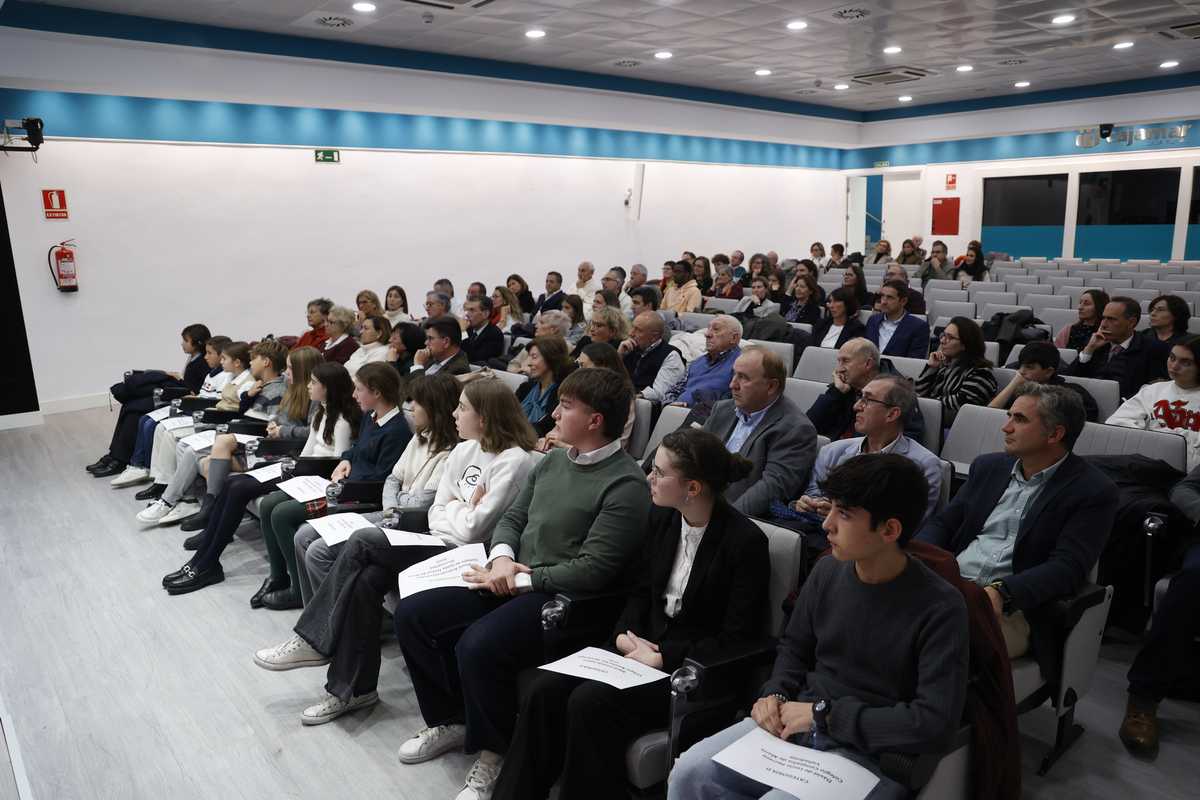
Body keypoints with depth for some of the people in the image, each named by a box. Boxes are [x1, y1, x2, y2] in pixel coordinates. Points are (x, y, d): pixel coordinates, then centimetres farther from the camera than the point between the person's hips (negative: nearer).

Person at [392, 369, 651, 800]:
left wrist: (518, 580, -14)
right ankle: (451, 721, 19)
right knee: (411, 614, 1)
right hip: (512, 581, 9)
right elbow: (512, 517, 18)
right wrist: (501, 558, -4)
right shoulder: (552, 461, 12)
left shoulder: (625, 486, -15)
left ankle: (495, 756, -4)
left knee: (477, 645, -32)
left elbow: (592, 570, -19)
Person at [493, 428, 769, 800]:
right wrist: (625, 633, -6)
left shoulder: (746, 541, -17)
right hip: (644, 643, 7)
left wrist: (662, 658, -18)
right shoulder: (662, 517, 2)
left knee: (589, 701, -26)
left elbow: (736, 638, -14)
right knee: (546, 688, -14)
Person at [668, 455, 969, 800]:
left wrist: (824, 714, -18)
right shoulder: (827, 572, 2)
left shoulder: (941, 608, -16)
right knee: (688, 772, -13)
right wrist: (776, 694, -2)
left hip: (867, 753, -5)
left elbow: (937, 723, -22)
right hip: (793, 724, 5)